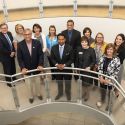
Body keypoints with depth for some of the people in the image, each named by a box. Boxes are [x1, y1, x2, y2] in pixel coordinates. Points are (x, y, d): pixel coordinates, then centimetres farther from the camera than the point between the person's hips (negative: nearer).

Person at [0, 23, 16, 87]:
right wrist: (9, 53, -14)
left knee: (13, 68, 17)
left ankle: (14, 80, 37)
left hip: (12, 55, 6)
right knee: (7, 70, 10)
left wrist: (13, 52, -4)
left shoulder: (9, 33, 4)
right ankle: (8, 82, 28)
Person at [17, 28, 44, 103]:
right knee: (29, 84, 15)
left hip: (36, 68, 1)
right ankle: (31, 96, 38)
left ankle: (39, 94, 45)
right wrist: (22, 67, -18)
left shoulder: (37, 43, -10)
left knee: (37, 83, 20)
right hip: (26, 69, -1)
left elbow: (41, 55, -8)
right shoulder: (20, 45, -11)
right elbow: (19, 58, -9)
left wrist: (40, 65, -18)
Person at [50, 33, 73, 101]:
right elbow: (52, 58, -1)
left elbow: (71, 59, -10)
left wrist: (64, 65, -21)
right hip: (57, 68, 2)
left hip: (67, 68, -1)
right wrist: (56, 64, -18)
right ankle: (60, 93, 44)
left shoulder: (69, 48, -15)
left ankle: (68, 93, 42)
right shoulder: (53, 48, -8)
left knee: (67, 83, 17)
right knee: (59, 82, 20)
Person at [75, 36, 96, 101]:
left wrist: (89, 67, -24)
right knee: (82, 83, 15)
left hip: (88, 70, -3)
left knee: (86, 83, 9)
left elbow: (94, 61, -10)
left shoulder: (91, 50, -15)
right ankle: (83, 94, 37)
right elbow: (77, 60, 6)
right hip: (80, 69, 3)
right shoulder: (78, 49, -4)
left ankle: (86, 95, 33)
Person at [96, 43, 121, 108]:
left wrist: (109, 79, -18)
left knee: (110, 92, 15)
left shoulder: (116, 59, -17)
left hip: (111, 80, -3)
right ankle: (102, 100, 51)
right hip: (102, 79, 3)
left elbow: (117, 71, -15)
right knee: (102, 90, 23)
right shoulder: (103, 57, -4)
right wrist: (101, 77, -10)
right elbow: (99, 67, -1)